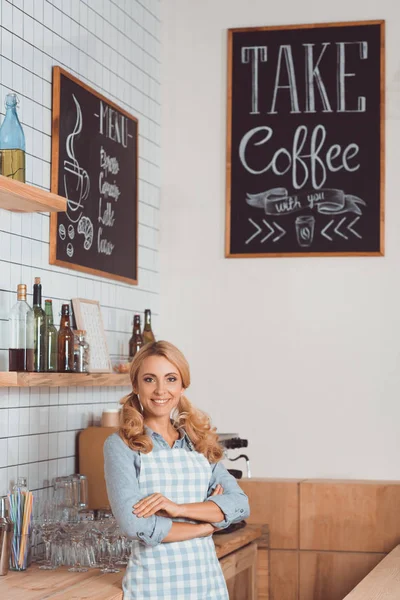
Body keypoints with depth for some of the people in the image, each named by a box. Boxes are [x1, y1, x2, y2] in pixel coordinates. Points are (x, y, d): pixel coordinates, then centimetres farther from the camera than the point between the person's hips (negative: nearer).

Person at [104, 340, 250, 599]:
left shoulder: (200, 443, 7)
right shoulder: (121, 445, -6)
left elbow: (240, 504, -3)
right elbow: (136, 524, -16)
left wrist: (178, 508, -17)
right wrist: (210, 520, -7)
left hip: (207, 578, 4)